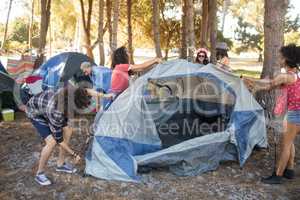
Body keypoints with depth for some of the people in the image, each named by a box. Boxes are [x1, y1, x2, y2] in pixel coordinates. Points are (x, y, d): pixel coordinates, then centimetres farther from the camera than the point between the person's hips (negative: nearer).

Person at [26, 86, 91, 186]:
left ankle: (60, 164, 21)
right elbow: (58, 138, -26)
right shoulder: (56, 111, -41)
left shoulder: (72, 93, -30)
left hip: (46, 102, 7)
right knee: (52, 142, -19)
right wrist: (74, 154, -18)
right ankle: (39, 174, 3)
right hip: (35, 112, -7)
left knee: (67, 131, 4)